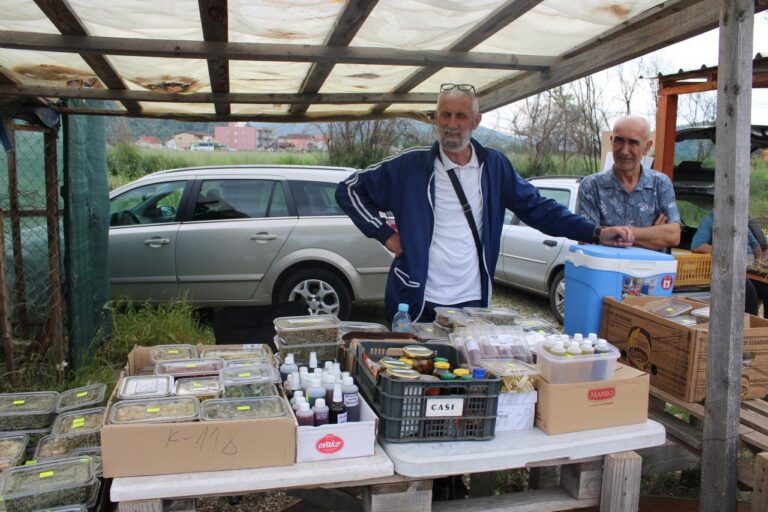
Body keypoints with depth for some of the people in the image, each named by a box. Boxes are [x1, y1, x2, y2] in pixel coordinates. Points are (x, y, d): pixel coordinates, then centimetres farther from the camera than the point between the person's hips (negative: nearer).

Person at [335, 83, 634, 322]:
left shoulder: (494, 166, 4)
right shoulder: (411, 166, -3)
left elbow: (537, 208, 9)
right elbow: (350, 190, 2)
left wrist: (596, 233, 1)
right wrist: (386, 235, -5)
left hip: (473, 301, 2)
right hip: (418, 304, -2)